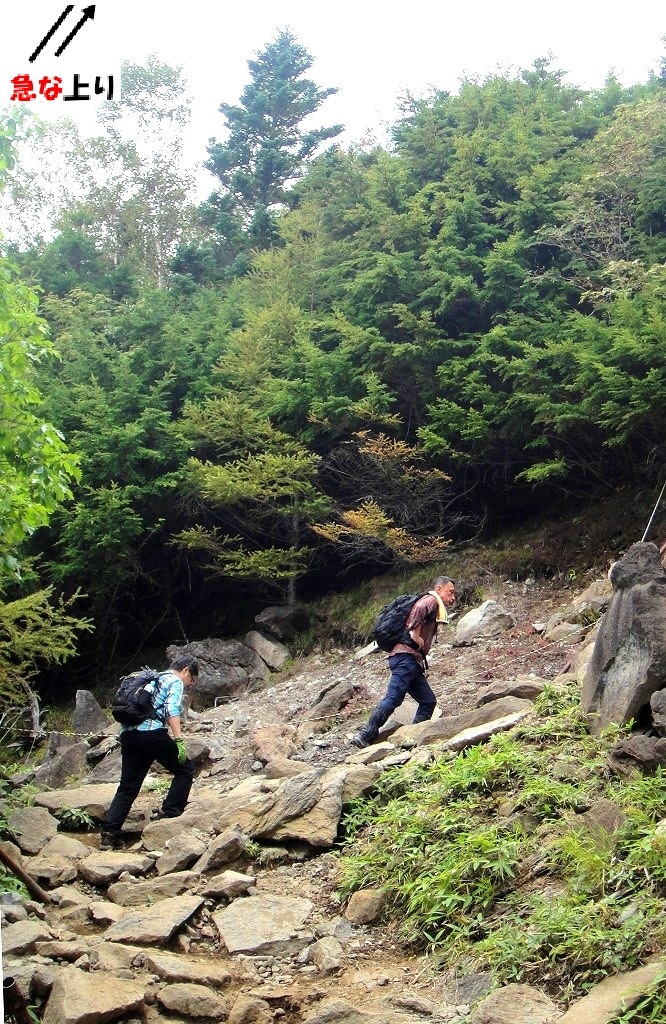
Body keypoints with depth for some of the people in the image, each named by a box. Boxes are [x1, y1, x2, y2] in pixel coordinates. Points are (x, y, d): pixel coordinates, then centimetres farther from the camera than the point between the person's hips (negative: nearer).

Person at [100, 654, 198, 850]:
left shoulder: (153, 679, 32)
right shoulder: (175, 681, 7)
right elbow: (172, 710, -9)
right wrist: (179, 740, -15)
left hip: (128, 733, 8)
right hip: (152, 732, -8)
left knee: (127, 788, 9)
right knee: (185, 770, 9)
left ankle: (109, 834, 2)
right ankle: (170, 813, 5)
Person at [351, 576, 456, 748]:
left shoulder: (435, 607, 29)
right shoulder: (431, 600, 0)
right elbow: (419, 610, -24)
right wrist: (415, 635, -19)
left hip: (413, 662, 10)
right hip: (406, 656, -10)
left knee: (428, 701, 8)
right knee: (393, 698, -16)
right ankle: (365, 736, -18)